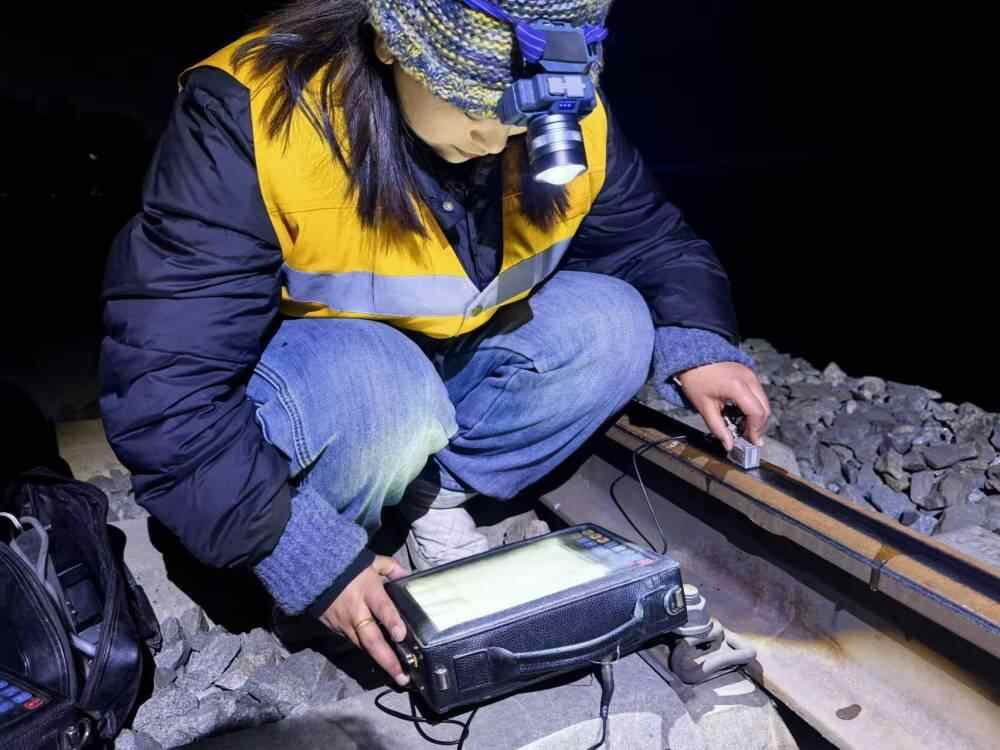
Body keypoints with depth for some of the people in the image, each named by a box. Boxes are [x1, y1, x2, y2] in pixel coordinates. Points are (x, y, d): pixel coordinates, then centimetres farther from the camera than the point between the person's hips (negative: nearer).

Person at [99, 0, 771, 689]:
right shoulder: (251, 118, -29)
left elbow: (656, 245, 1)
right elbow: (165, 385, -29)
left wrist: (698, 345, -19)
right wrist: (305, 557, -31)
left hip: (455, 355, 5)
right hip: (295, 370, -4)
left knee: (611, 326, -16)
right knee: (378, 394, -36)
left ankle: (434, 498, -5)